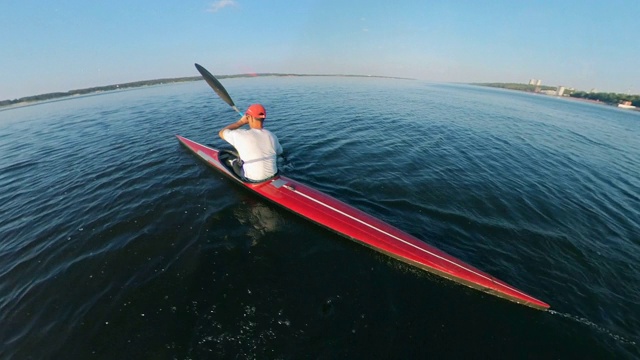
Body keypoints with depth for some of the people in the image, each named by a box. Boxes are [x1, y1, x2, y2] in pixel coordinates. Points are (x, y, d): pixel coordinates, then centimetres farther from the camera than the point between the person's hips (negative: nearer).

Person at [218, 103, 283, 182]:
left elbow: (221, 133, -1)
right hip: (273, 175, 3)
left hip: (253, 179, -3)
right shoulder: (272, 136, -10)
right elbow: (279, 152, 9)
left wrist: (241, 122, 0)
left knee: (235, 164, 27)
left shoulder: (241, 135, -20)